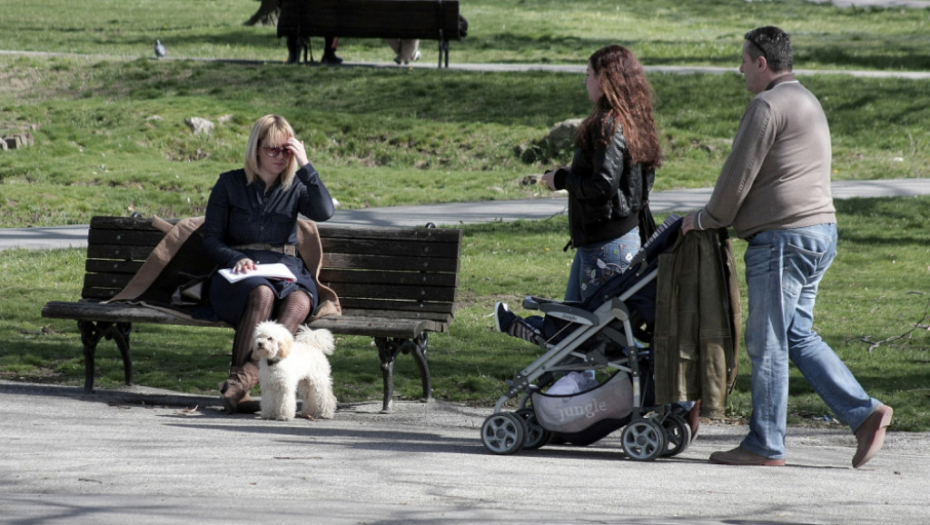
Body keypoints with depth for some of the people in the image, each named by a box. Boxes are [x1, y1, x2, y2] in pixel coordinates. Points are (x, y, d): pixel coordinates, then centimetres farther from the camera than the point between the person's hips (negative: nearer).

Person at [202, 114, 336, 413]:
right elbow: (211, 239, 8)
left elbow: (325, 212, -5)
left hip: (286, 268, 2)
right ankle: (238, 379, -43)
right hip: (239, 273, -1)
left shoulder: (295, 187, 16)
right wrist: (236, 259, -12)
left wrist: (305, 165, -5)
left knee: (299, 301, -36)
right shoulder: (230, 184, 12)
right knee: (262, 294, -38)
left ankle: (245, 377, -48)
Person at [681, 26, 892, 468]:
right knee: (799, 336, 13)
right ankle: (863, 412, 3)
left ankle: (765, 445, 2)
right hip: (820, 232, 10)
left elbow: (739, 175, -13)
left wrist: (706, 219, 1)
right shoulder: (807, 102, 20)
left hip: (783, 236, -10)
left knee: (767, 341, -3)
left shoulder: (767, 106, -12)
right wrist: (728, 218, 22)